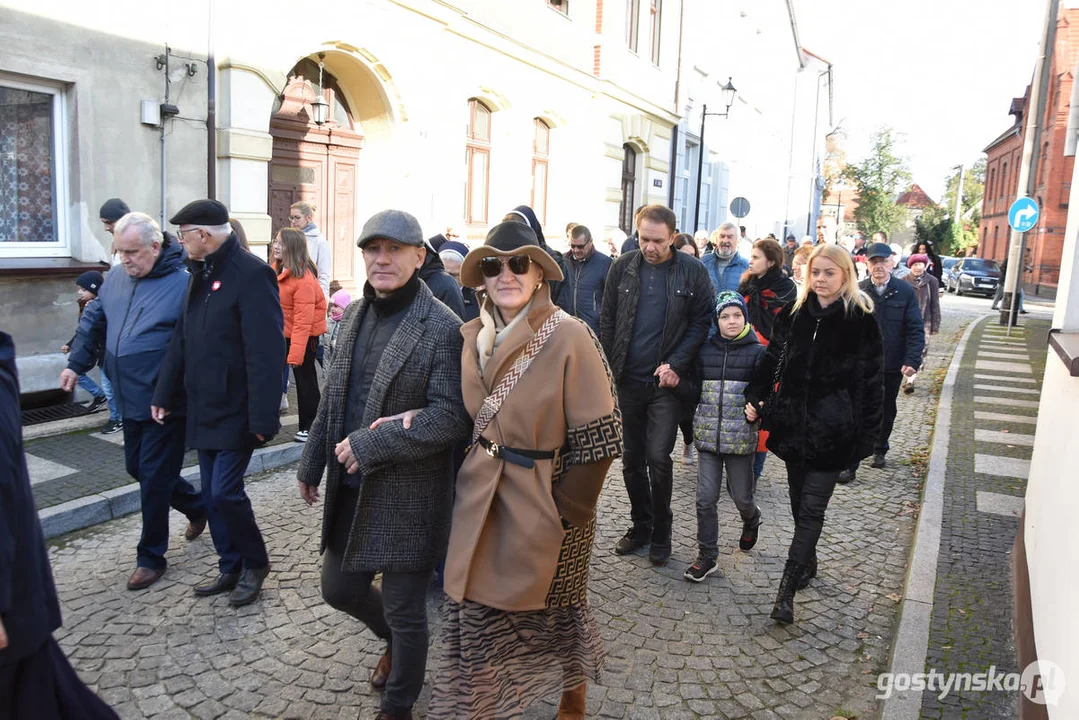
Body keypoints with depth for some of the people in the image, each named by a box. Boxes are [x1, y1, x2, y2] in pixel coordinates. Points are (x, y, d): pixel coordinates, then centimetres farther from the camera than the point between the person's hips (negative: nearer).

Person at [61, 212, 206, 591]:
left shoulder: (183, 284, -16)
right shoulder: (114, 279, 6)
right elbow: (93, 322, 20)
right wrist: (76, 363, 15)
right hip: (130, 402, 8)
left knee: (154, 478, 1)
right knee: (138, 469, 18)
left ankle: (151, 557, 18)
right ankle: (197, 506, 41)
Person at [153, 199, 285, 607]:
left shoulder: (251, 275, -17)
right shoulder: (201, 274, 12)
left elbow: (266, 354, -22)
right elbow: (182, 340, 16)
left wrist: (263, 418, -24)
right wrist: (164, 395, 16)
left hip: (236, 411, -9)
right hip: (204, 409, 9)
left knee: (225, 492, -5)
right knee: (211, 494, 14)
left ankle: (255, 563, 18)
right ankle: (231, 569, 29)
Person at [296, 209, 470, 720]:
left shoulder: (442, 327, -17)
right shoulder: (354, 315, 6)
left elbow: (451, 416, -21)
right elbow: (332, 399, 14)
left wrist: (370, 445, -21)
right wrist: (311, 464, 17)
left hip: (407, 496, -7)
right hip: (350, 490, 7)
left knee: (405, 613, 9)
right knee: (339, 588, 22)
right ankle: (394, 642, 52)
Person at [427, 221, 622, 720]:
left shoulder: (569, 336, -17)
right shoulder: (473, 336, 1)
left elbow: (599, 436, -16)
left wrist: (565, 510, -14)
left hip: (545, 504, -4)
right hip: (481, 498, 4)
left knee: (553, 610, 15)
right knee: (475, 613, 11)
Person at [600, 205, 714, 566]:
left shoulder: (692, 272, -4)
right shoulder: (623, 267, 3)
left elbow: (703, 321, -3)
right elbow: (607, 320, 6)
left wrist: (676, 364, -12)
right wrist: (610, 369, 1)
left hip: (666, 381, -3)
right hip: (628, 379, 3)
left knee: (658, 458, -7)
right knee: (632, 459, 11)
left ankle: (661, 533, 14)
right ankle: (640, 526, 29)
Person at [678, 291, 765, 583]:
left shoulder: (757, 352, -2)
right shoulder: (705, 351, 7)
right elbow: (696, 393, 7)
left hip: (741, 437, -2)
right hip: (708, 436, 2)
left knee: (742, 497, 10)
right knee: (705, 499, 2)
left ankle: (751, 521, 46)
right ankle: (707, 557, 15)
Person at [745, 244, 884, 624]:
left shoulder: (861, 321, -6)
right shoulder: (793, 313, 6)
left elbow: (870, 382, -6)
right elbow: (771, 361, 10)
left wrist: (865, 437, -8)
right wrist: (755, 398, -3)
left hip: (832, 431, -4)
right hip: (793, 424, 4)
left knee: (811, 508, -3)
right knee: (800, 503, 15)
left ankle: (786, 591, 1)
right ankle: (807, 563, 36)